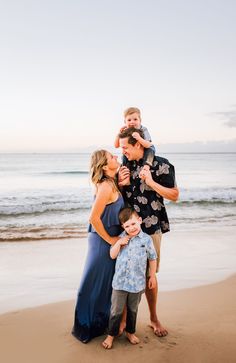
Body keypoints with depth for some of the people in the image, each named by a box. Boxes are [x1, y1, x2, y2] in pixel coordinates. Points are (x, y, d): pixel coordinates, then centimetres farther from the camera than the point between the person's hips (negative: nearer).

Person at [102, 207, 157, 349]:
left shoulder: (146, 239, -8)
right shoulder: (121, 238, -1)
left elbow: (152, 259, 3)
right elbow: (112, 255, 3)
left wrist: (152, 276, 6)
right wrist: (118, 243, -13)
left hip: (137, 283, -1)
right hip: (120, 282, 1)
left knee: (133, 310, 18)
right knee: (116, 310, 7)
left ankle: (130, 332, 37)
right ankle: (111, 334, 24)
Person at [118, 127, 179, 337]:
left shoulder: (161, 165, -6)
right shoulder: (125, 166, 7)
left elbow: (174, 195, -6)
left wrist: (151, 182, -17)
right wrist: (122, 184, -5)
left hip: (150, 228, -3)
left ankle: (154, 319, 28)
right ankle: (124, 318, 21)